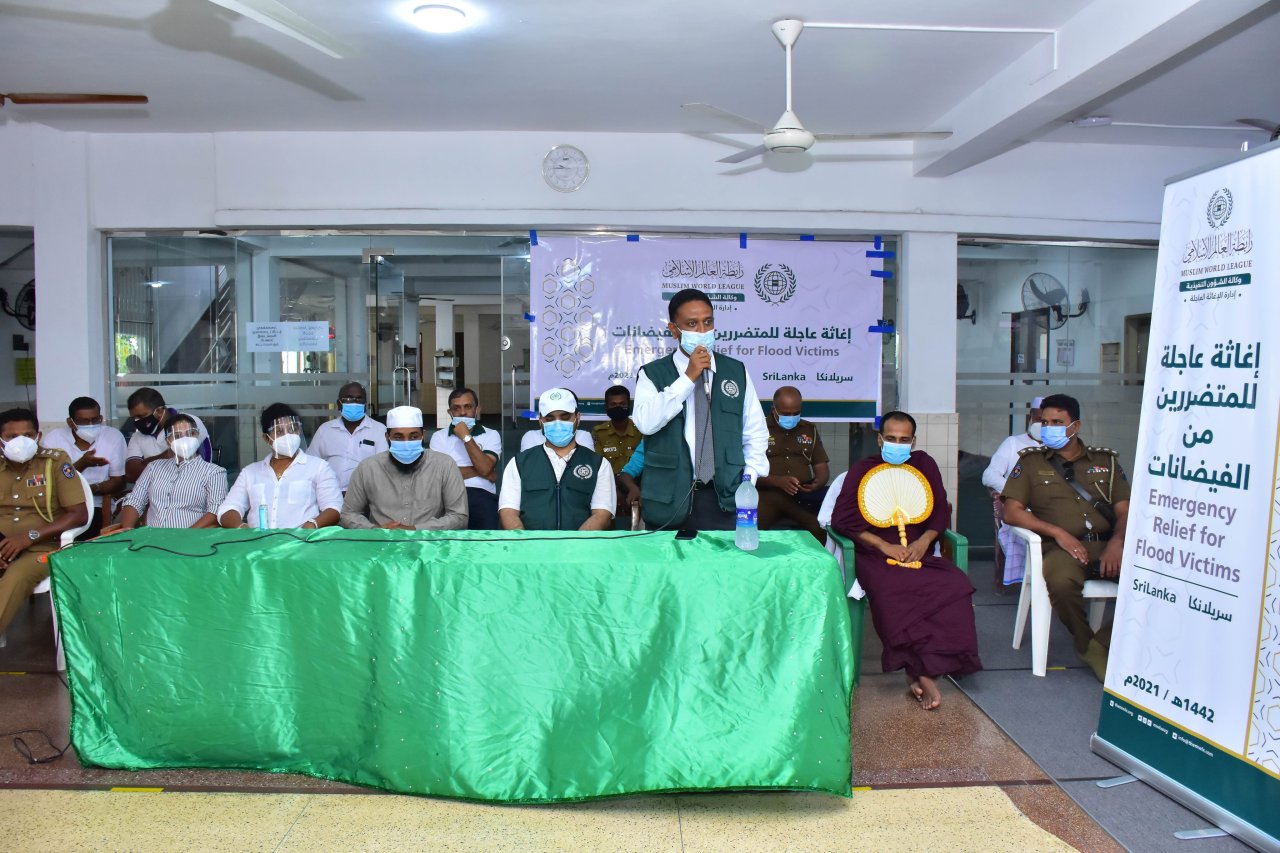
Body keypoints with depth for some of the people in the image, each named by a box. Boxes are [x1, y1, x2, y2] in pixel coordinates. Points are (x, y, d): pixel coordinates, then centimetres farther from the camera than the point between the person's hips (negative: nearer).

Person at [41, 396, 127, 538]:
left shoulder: (113, 436, -2)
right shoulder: (53, 438, -2)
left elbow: (118, 481, 0)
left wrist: (90, 489, -18)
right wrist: (82, 464, -17)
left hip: (97, 507, 0)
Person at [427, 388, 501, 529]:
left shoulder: (491, 435, 13)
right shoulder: (439, 436, 14)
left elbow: (485, 469, -3)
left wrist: (466, 437, -2)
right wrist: (478, 471, 2)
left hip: (482, 496, 0)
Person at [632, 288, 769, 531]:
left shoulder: (736, 371, 8)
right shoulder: (653, 374, 1)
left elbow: (755, 433, 10)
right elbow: (646, 423, -15)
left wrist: (748, 481, -3)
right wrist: (688, 377, -15)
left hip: (726, 498, 2)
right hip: (669, 502, -1)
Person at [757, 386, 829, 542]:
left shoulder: (810, 430, 18)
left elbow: (822, 469, 18)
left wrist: (817, 483, -6)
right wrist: (778, 481, -16)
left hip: (804, 495, 3)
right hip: (769, 493, -3)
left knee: (822, 526, -27)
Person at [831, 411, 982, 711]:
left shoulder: (924, 465, 15)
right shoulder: (861, 471, 6)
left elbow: (941, 511, 16)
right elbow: (842, 519, -1)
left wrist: (924, 541, -4)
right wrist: (884, 546, -10)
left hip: (919, 553, 3)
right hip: (875, 556, -3)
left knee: (956, 586, -28)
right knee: (891, 593, -36)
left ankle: (925, 671, -25)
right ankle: (924, 673, -27)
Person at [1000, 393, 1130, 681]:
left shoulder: (1106, 461, 20)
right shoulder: (1031, 462, 13)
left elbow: (1124, 511, 12)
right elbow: (1012, 512, 4)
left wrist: (1117, 541, -10)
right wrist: (1057, 532, -9)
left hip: (1107, 544, 3)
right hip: (1061, 546, -2)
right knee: (1061, 582, -37)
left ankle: (1102, 643, -9)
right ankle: (1086, 644, -6)